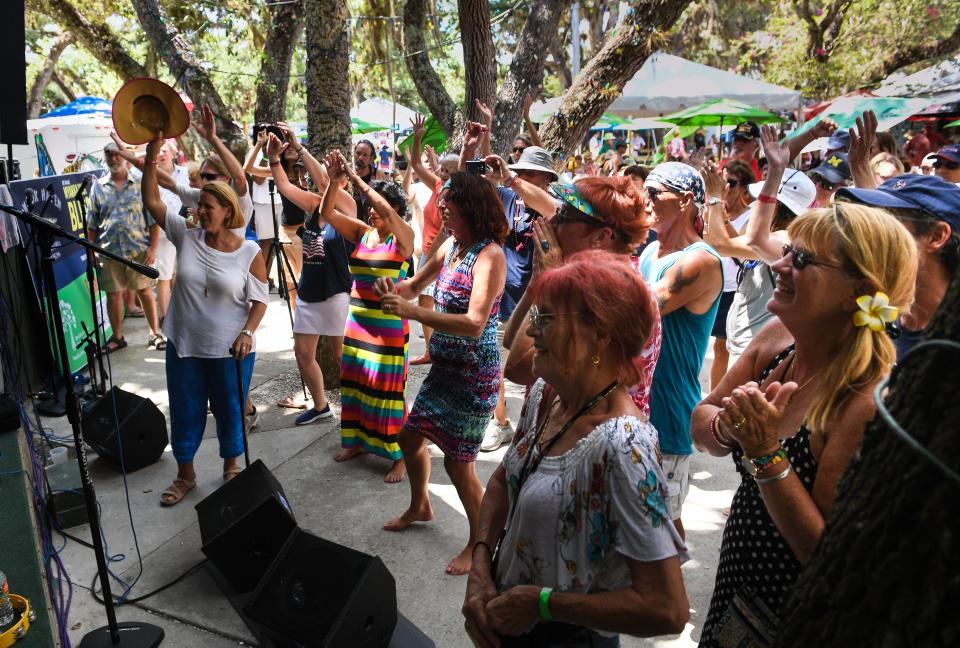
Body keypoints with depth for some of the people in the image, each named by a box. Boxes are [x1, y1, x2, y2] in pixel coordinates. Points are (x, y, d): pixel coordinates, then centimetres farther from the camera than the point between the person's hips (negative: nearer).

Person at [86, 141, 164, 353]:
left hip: (139, 250, -2)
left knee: (145, 291, 6)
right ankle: (117, 336, 23)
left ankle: (155, 333, 19)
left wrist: (153, 248, -9)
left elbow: (154, 220, -1)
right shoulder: (98, 187, 8)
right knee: (113, 295, 8)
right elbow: (91, 224, 11)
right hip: (109, 252, 2)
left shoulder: (141, 184, 2)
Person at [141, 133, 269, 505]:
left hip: (231, 350, -3)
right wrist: (151, 157, -13)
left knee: (230, 411, 13)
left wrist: (247, 333, -19)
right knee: (185, 412, 14)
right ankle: (185, 474, 33)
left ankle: (231, 467, 36)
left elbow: (259, 300, -6)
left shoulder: (249, 251, -9)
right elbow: (152, 201, -5)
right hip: (184, 346, 3)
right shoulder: (186, 237, -2)